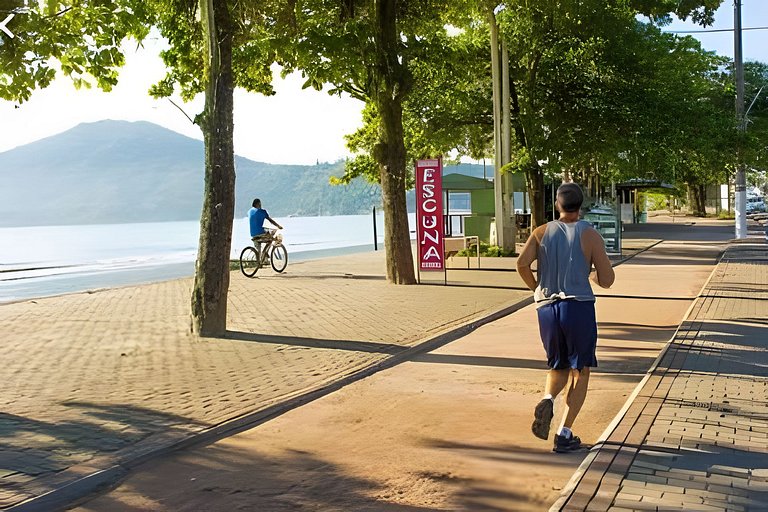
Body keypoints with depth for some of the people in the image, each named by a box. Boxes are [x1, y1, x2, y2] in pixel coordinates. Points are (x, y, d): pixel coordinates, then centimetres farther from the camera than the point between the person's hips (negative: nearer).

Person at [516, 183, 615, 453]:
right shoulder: (590, 235, -1)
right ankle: (564, 435, 5)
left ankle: (547, 400, -11)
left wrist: (535, 287, 8)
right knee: (579, 372, 10)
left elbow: (522, 263, -9)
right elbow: (607, 280, -3)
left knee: (558, 367, 21)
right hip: (579, 307, -3)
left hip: (547, 308, 3)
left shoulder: (541, 233, 5)